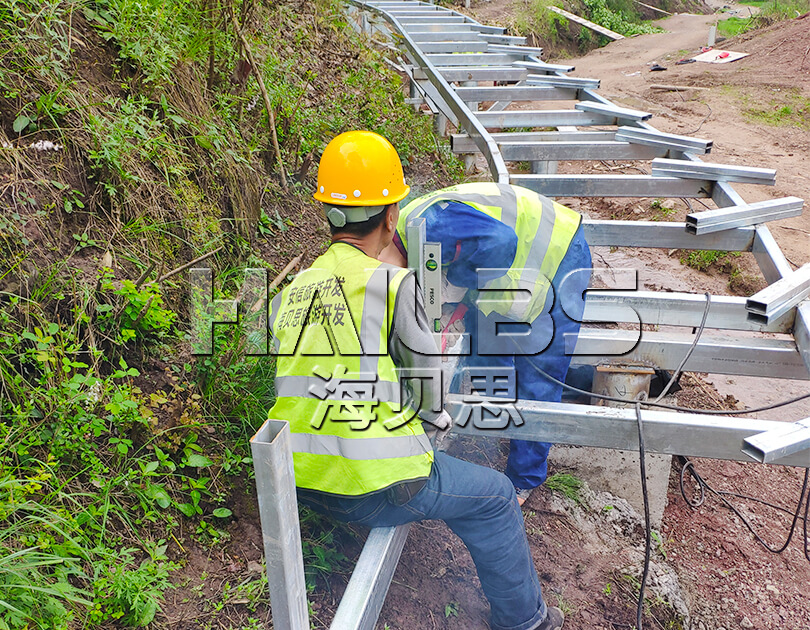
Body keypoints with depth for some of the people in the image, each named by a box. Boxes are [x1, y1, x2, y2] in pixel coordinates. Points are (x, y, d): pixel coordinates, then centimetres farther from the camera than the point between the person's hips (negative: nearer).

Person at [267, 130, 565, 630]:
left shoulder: (287, 293, 4)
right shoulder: (395, 285, -14)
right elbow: (430, 382, -5)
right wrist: (438, 417, 18)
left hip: (301, 483, 7)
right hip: (374, 486, -7)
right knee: (495, 498, 14)